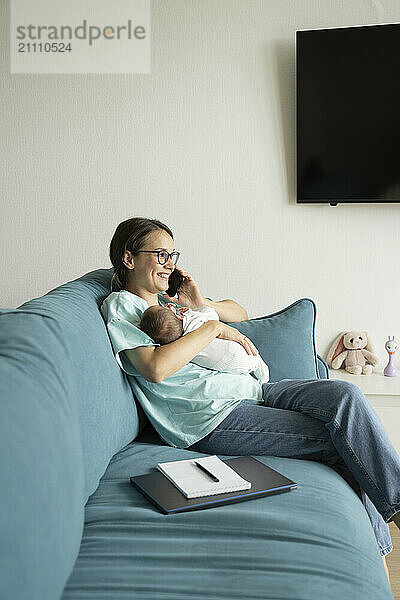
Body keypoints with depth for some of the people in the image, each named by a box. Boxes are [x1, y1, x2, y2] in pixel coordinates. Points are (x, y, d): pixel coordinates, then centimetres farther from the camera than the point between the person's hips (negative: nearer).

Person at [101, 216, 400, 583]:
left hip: (250, 391, 8)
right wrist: (213, 328, -11)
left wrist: (203, 305, 7)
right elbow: (156, 368, -19)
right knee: (341, 440, -20)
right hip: (214, 417, -8)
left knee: (345, 395, -15)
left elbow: (240, 313, 28)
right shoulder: (120, 306, -1)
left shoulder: (169, 297, 22)